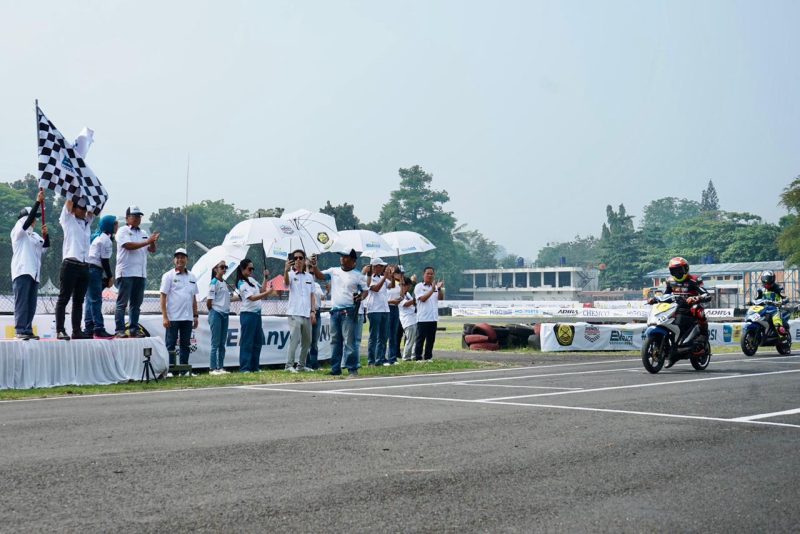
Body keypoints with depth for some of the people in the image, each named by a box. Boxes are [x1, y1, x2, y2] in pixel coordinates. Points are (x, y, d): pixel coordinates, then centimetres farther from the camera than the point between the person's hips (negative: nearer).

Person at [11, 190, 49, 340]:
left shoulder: (34, 235, 23)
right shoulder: (18, 231, 3)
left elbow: (45, 247, 13)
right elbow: (27, 222, -15)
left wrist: (45, 235, -7)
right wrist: (38, 202, -19)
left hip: (34, 272, 7)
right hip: (22, 271, -7)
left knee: (31, 304, 4)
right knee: (22, 302, -11)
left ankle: (28, 330, 5)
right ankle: (21, 330, -13)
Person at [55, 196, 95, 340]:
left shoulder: (87, 222, 19)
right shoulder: (68, 220, 4)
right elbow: (69, 201, -2)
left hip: (84, 266, 6)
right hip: (70, 265, -6)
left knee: (79, 300, 9)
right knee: (64, 299, -4)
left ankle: (76, 330, 12)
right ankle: (60, 331, -5)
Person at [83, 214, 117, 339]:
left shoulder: (97, 236, 20)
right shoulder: (106, 240, -9)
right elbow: (105, 260, -12)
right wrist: (110, 276, -5)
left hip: (88, 268, 10)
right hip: (95, 270, -10)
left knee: (91, 299, 11)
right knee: (96, 300, -10)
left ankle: (88, 329, 12)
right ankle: (99, 330, -11)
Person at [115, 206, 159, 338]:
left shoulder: (143, 233, 20)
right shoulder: (123, 231, 0)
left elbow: (152, 250, 14)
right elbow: (129, 245, -15)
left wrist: (153, 242, -8)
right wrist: (147, 242, -14)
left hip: (140, 273, 6)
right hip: (126, 272, -6)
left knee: (136, 303, 8)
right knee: (122, 302, -6)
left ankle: (134, 329, 12)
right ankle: (119, 330, -6)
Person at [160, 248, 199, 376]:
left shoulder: (191, 277, 14)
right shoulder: (168, 276, -2)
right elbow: (163, 297, -6)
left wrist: (195, 315, 13)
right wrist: (164, 316, -13)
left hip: (187, 317, 5)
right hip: (173, 317, -5)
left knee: (186, 345, 8)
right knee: (170, 344, -2)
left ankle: (184, 370, 14)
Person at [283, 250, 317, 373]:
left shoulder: (309, 277, 14)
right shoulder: (291, 275, -2)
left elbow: (312, 295, 15)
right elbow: (286, 282, -27)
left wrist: (313, 311, 6)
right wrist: (286, 270, -47)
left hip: (307, 314, 6)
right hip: (295, 313, -6)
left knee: (307, 341, 12)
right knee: (294, 340, -13)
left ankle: (301, 365, 22)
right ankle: (289, 365, -9)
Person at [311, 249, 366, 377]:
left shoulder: (357, 275, 2)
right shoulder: (334, 271, 11)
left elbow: (365, 290, 4)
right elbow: (320, 276, 4)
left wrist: (361, 297, -17)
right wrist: (315, 266, -13)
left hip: (349, 312, -5)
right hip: (334, 311, 5)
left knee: (349, 341, -9)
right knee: (335, 341, 9)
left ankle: (353, 369, -6)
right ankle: (335, 369, 15)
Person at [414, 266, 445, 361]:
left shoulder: (435, 286, 16)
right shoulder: (419, 286, -1)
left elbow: (441, 297, 4)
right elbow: (423, 298, -13)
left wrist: (439, 288, -13)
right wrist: (432, 289, -17)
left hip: (433, 318, 6)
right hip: (422, 318, -6)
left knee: (431, 340, 9)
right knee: (420, 339, -3)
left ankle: (428, 357, 16)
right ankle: (418, 357, 0)